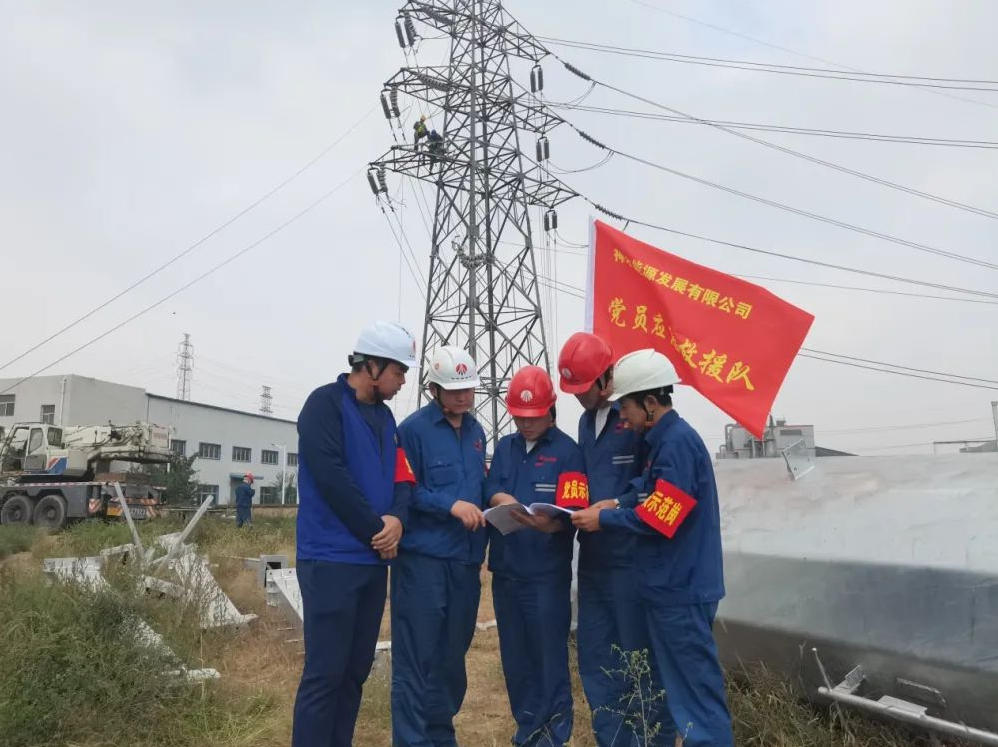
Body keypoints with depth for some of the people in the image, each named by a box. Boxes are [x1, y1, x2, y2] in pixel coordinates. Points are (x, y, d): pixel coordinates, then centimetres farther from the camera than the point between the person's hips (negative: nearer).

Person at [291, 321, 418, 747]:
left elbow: (401, 475, 9)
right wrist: (376, 532, -13)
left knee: (356, 669, 14)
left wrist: (397, 519, -12)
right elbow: (332, 477, -19)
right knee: (325, 672, -2)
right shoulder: (326, 403, -10)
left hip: (373, 560, 8)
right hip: (332, 559, -8)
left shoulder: (384, 416, 13)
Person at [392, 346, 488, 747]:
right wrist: (451, 505, -19)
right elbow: (405, 491, -11)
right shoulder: (413, 429, -9)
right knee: (417, 656, -1)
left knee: (452, 655, 16)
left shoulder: (476, 431, 13)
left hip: (466, 558, 7)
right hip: (424, 557, -7)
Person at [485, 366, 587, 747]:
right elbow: (492, 493, 2)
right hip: (505, 569, 5)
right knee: (515, 656, 15)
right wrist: (509, 503, -19)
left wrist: (548, 523, -31)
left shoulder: (568, 451, -6)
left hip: (547, 572, -5)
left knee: (549, 655, 5)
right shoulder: (504, 447, 10)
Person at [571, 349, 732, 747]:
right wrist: (609, 506, 4)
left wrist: (603, 519, -13)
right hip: (671, 585, 10)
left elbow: (658, 518, -22)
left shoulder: (678, 442, -20)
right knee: (677, 685, 19)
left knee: (697, 689, 1)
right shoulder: (665, 440, 11)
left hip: (681, 589, -10)